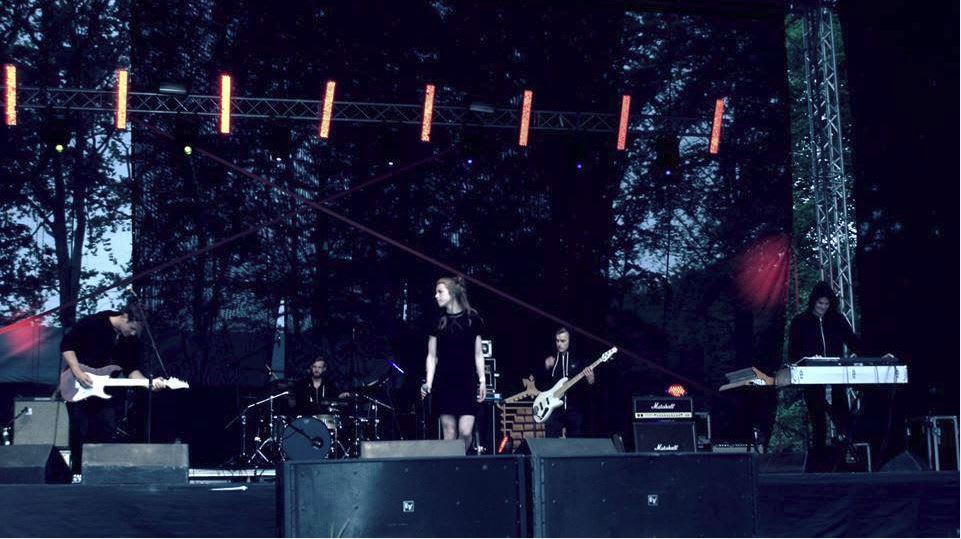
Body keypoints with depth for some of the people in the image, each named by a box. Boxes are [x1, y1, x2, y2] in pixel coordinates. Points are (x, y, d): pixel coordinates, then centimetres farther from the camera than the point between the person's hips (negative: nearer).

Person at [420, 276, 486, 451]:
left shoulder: (472, 319, 5)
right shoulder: (437, 322, 6)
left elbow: (478, 354, 8)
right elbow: (432, 356, 6)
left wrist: (482, 380, 1)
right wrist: (428, 382, -4)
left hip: (467, 382, -1)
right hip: (444, 382, 1)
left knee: (465, 432, -11)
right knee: (449, 434, -2)